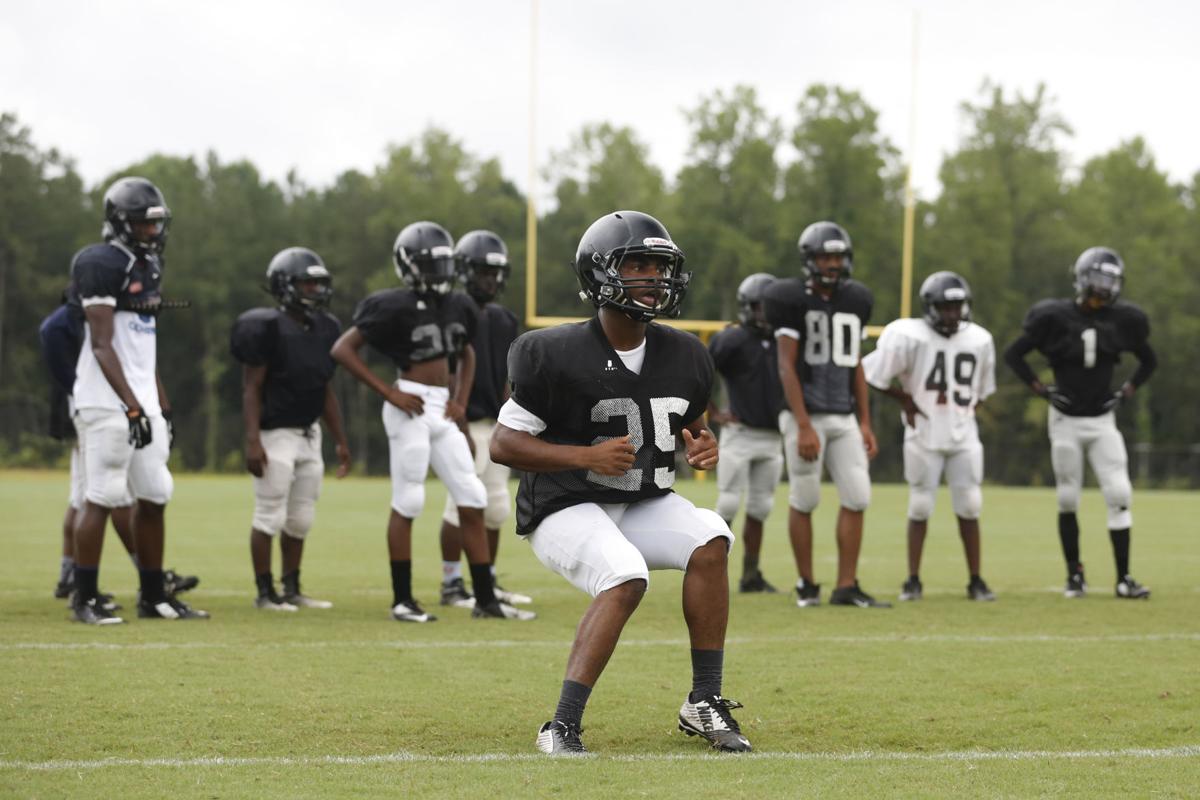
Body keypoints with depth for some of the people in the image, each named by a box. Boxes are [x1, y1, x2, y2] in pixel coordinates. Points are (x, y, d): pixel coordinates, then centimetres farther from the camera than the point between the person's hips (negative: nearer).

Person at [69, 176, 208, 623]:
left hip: (143, 402, 9)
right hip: (108, 403, -9)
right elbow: (102, 345, -17)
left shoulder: (148, 266, 16)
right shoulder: (102, 265, -12)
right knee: (102, 498, -6)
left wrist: (162, 406, 18)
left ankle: (154, 596, 17)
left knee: (153, 499, 9)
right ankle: (85, 600, 1)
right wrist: (132, 408, -22)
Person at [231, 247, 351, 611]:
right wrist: (252, 441, -20)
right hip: (275, 434, -7)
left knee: (301, 519, 11)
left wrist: (341, 441, 16)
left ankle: (292, 590, 19)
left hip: (309, 434, 7)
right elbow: (251, 389, -13)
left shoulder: (325, 328, 9)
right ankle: (265, 593, 4)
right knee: (270, 517, -3)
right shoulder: (269, 328, -12)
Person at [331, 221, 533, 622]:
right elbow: (343, 349, -11)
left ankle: (485, 599, 9)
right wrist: (388, 393, -14)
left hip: (442, 410, 7)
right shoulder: (397, 307, -10)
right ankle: (402, 600, 5)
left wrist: (461, 401, 12)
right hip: (411, 407, -7)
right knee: (407, 502, -3)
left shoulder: (459, 307, 11)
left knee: (472, 501, 5)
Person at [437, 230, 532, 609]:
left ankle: (488, 582, 19)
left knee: (497, 507, 10)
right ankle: (451, 585, 1)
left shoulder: (501, 320, 14)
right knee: (462, 504, -6)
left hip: (496, 423, 8)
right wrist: (462, 431, -18)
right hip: (468, 422, -8)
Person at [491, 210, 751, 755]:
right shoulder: (556, 355, -15)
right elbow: (503, 444, -13)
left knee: (710, 540, -21)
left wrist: (701, 445, -5)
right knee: (626, 577, -32)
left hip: (644, 505, 6)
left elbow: (686, 425, 21)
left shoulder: (683, 358, 3)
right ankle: (562, 728, -27)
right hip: (566, 507, -6)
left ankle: (704, 703, -11)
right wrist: (588, 456, -24)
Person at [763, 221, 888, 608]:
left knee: (857, 497, -2)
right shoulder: (793, 300, -8)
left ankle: (847, 587, 3)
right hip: (806, 416, -5)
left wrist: (865, 423, 11)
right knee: (804, 500, 1)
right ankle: (806, 584, 14)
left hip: (844, 419, 5)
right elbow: (787, 367, -11)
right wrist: (804, 427, -17)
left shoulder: (854, 301, 10)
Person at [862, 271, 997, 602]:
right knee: (920, 506, 2)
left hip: (964, 437, 3)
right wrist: (905, 401, -2)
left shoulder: (979, 340, 3)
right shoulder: (910, 337, -12)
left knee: (969, 507, 2)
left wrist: (965, 412, 9)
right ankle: (913, 580, 11)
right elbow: (874, 375, -5)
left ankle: (976, 580, 9)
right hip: (924, 436, -3)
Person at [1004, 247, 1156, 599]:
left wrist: (1126, 392, 4)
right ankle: (1074, 575, 16)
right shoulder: (1055, 317, -9)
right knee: (1068, 501, 3)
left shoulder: (1122, 320, -1)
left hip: (1103, 421, 2)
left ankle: (1123, 577, -5)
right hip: (1066, 421, -2)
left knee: (1119, 496, -8)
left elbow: (1149, 361, 16)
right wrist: (1042, 390, -5)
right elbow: (1013, 354, -1)